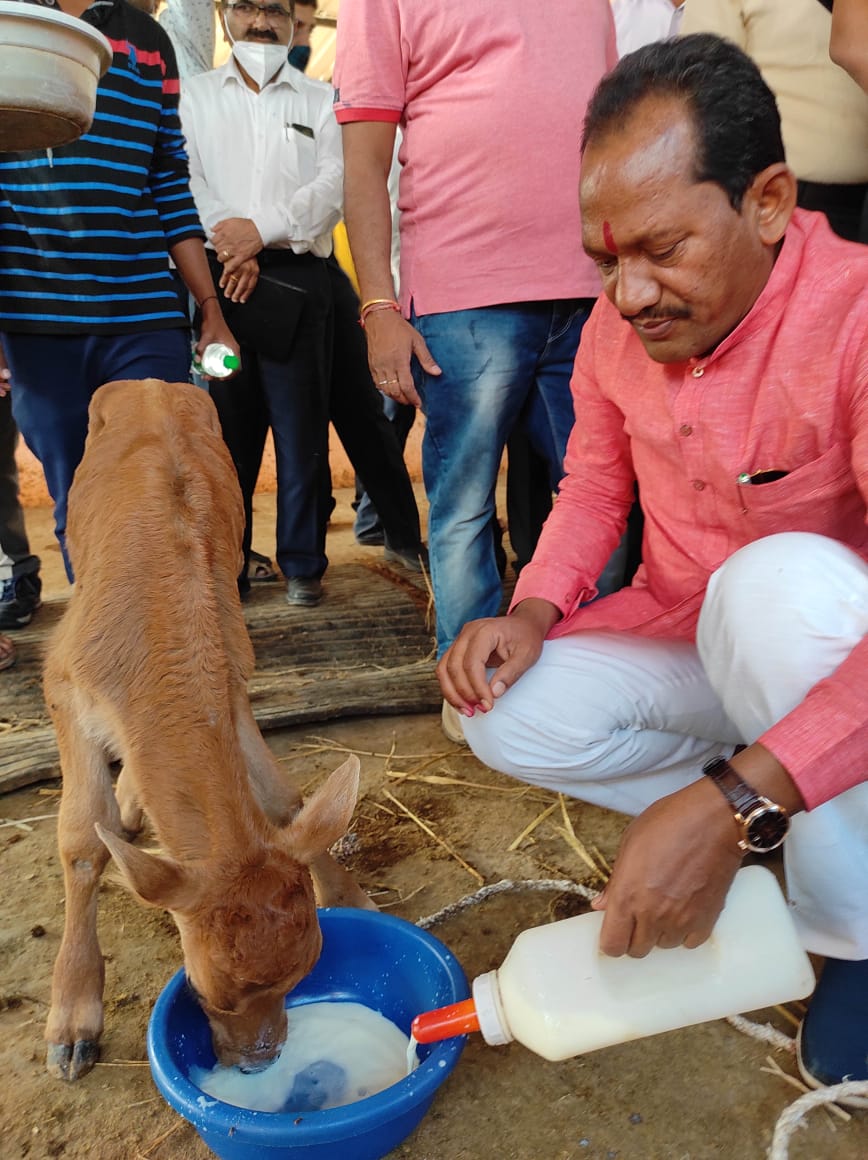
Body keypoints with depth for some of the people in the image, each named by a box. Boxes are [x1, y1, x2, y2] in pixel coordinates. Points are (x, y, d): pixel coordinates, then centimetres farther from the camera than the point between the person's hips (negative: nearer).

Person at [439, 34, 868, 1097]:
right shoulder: (617, 325, -6)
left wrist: (731, 804, -44)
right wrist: (533, 610, -13)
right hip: (673, 644, 5)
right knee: (509, 717, -17)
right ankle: (780, 825, 1)